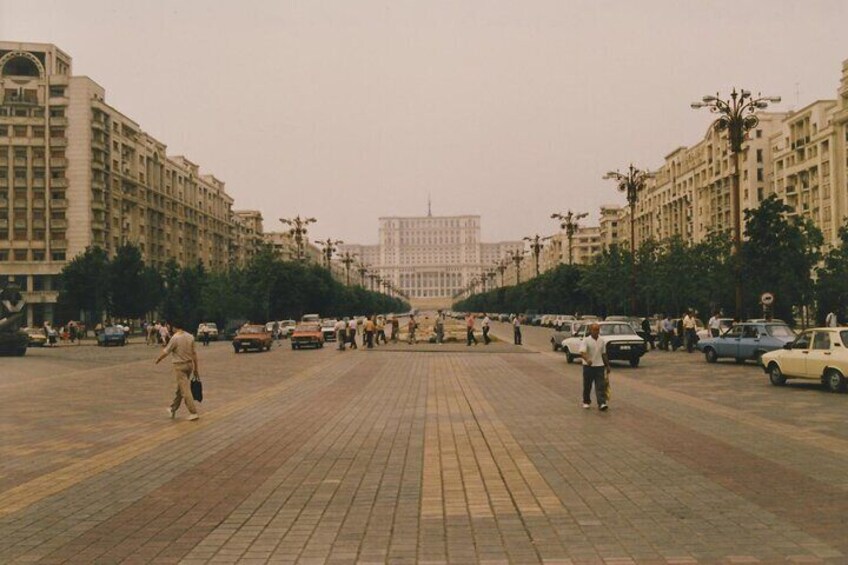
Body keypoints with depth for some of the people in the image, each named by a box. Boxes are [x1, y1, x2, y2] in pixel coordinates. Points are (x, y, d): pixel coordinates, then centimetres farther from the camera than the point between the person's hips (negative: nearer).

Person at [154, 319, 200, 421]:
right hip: (189, 364, 7)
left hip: (179, 366, -7)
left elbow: (166, 351, -10)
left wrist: (157, 359, 9)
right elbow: (194, 353, 5)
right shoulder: (190, 337, 2)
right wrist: (196, 368, 11)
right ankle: (173, 409, 33)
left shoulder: (175, 338, -15)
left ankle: (193, 412, -9)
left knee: (185, 389, -4)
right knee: (180, 388, 19)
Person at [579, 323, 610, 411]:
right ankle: (586, 402, 24)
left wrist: (607, 365, 17)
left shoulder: (602, 341, 7)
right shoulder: (586, 341, -9)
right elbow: (582, 352, -23)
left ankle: (602, 403, -12)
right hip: (588, 366, -3)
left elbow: (604, 354, 16)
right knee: (587, 386, 8)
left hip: (599, 366, 3)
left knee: (600, 386, -7)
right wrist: (587, 360, -42)